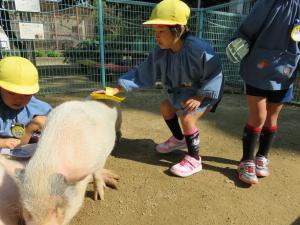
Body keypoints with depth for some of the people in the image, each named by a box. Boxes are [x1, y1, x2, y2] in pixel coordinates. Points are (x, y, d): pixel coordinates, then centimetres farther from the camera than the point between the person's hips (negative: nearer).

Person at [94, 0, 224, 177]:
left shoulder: (199, 49, -35)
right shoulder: (160, 51, -17)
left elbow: (214, 75, -24)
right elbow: (143, 74, -15)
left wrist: (199, 97, -30)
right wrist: (117, 89, -22)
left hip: (208, 92, -7)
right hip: (183, 91, 7)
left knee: (187, 117, -25)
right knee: (166, 107, 14)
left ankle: (194, 160, -3)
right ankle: (179, 139, 38)